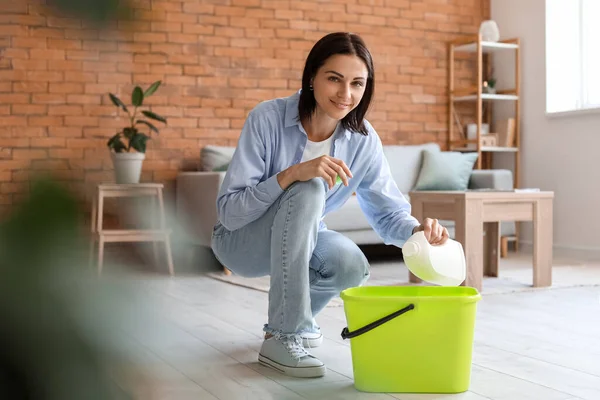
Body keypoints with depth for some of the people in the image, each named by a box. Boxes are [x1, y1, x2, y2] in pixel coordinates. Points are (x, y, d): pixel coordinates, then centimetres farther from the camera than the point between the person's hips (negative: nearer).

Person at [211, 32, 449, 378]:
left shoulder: (363, 140, -13)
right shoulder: (268, 118, -25)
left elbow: (389, 213, -10)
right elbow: (230, 212, -27)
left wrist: (419, 229, -33)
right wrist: (292, 174, -41)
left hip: (299, 240, 4)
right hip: (241, 241, -4)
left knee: (352, 266, -27)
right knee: (308, 190, -32)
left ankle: (291, 317, 9)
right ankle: (283, 337, -24)